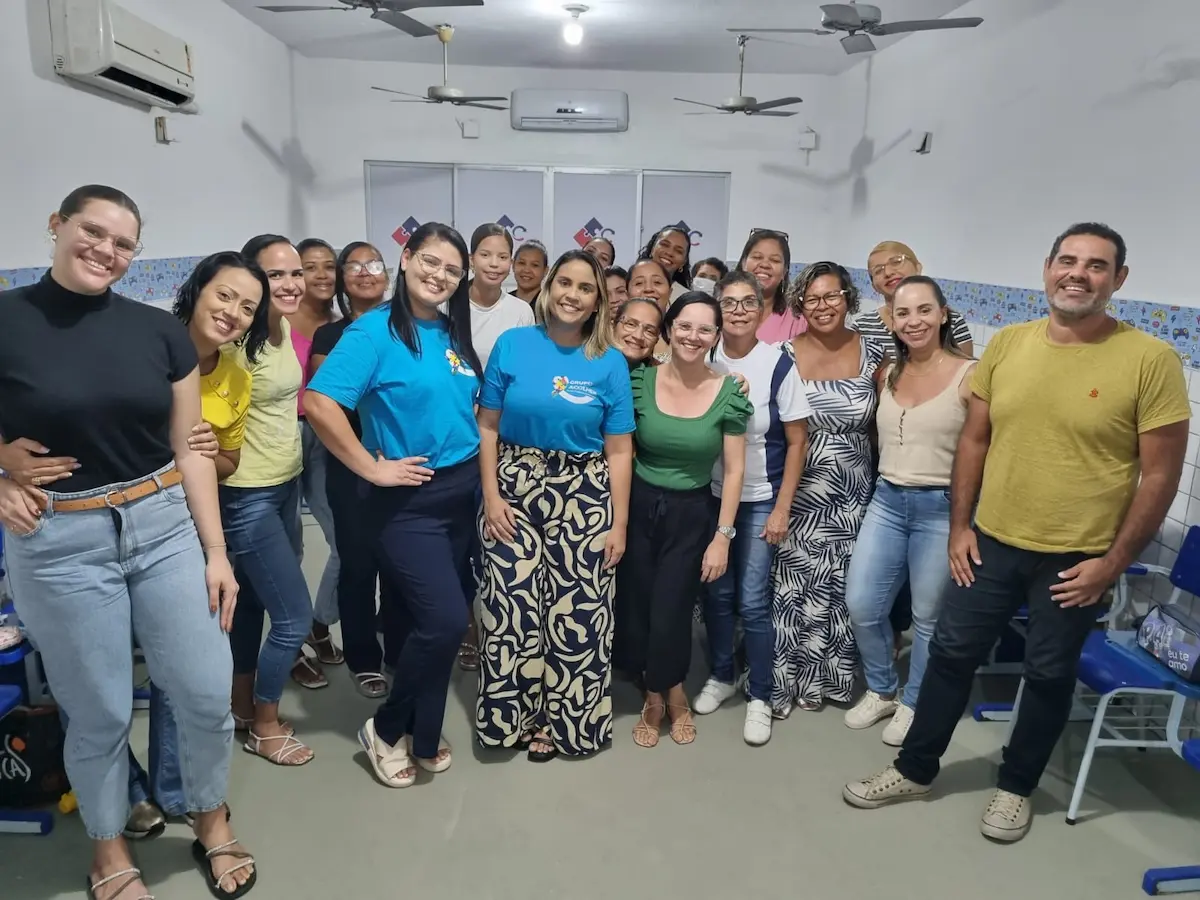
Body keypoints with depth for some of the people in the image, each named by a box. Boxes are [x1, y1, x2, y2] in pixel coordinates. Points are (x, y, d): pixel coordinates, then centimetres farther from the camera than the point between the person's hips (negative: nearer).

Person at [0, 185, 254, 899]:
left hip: (165, 527, 2)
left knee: (208, 693, 5)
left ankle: (212, 822, 34)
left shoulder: (160, 330, 2)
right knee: (99, 713, 10)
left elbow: (188, 451, 4)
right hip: (59, 543, -2)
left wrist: (216, 551, 2)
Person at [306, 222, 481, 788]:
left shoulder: (456, 334, 8)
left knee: (441, 623, 13)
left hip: (463, 492, 7)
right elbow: (319, 403, -23)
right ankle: (385, 730, 16)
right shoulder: (374, 331, -13)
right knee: (445, 623, -10)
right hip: (409, 500, -6)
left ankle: (423, 737, 32)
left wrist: (480, 470, 8)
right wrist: (374, 468, -18)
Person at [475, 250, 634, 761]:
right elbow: (487, 427, 1)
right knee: (512, 611, 0)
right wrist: (491, 496, -6)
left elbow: (618, 450, 1)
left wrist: (619, 522, -2)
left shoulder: (611, 363, 0)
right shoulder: (512, 345, 0)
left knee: (578, 613, 3)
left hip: (583, 498, 0)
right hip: (515, 490, 0)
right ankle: (513, 715, 23)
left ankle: (560, 718, 25)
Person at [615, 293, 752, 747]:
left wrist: (723, 536, -7)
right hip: (638, 507, 1)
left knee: (670, 614, 4)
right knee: (634, 608, 7)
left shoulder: (729, 392, -9)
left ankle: (660, 697, 34)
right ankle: (670, 694, 34)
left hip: (691, 514, -1)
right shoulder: (641, 380, -8)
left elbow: (734, 470, -5)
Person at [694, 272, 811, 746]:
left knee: (753, 600, -1)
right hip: (710, 495, 3)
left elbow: (797, 441, -6)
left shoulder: (779, 364, -11)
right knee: (717, 592, 11)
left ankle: (760, 696, 17)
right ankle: (720, 676, 31)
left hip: (760, 499, -3)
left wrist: (782, 508, -8)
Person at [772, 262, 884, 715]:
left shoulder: (871, 353, 0)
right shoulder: (784, 354, -4)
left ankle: (824, 676, 31)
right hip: (799, 491, -2)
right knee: (795, 586, 2)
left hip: (853, 493, 2)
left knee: (842, 588, 11)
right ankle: (783, 677, 20)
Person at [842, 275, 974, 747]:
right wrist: (887, 484, 13)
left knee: (928, 617, 9)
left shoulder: (969, 376, -10)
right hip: (887, 501, 5)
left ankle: (914, 703, 31)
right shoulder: (887, 374, 6)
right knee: (861, 604, 6)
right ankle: (881, 690, 30)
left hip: (941, 507, -5)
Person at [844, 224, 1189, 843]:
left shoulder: (1150, 360, -12)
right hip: (992, 543, 3)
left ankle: (1016, 786, 37)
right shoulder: (1006, 345, -2)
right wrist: (960, 526, 2)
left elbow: (1160, 474, -9)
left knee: (1049, 674, 14)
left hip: (1077, 559, -3)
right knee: (951, 652, 11)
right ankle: (914, 770, 30)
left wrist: (1113, 562, -10)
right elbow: (974, 440, 4)